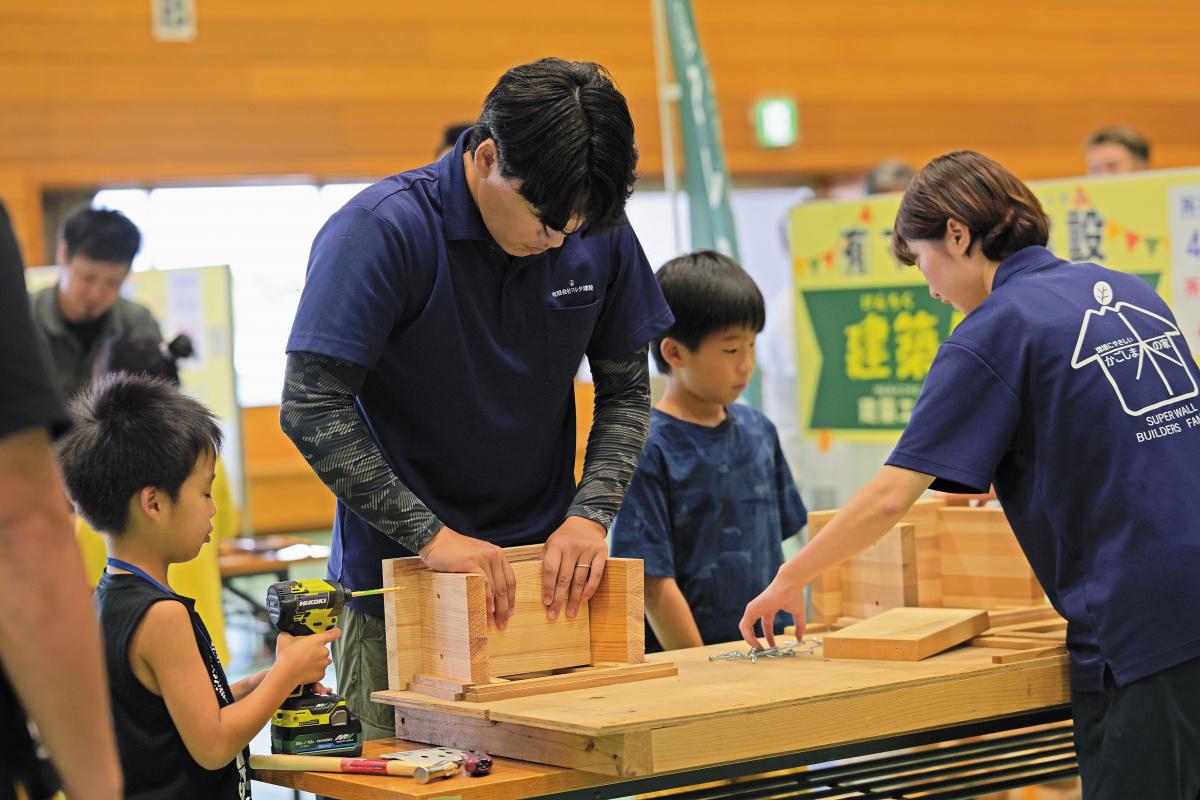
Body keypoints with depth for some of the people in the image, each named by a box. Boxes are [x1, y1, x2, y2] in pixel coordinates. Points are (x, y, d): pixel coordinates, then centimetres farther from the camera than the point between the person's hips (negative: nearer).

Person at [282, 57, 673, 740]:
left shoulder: (601, 235, -2)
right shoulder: (383, 231, -17)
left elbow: (627, 392, 8)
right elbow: (312, 410, -21)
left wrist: (590, 513, -9)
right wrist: (429, 535, -25)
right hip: (399, 585, -4)